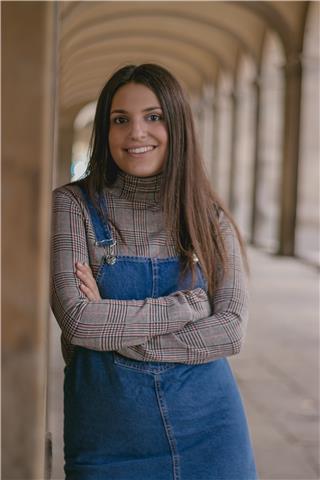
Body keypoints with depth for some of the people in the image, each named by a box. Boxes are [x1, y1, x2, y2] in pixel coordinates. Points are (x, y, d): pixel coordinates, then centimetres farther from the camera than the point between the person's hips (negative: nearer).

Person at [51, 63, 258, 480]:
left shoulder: (211, 218, 0)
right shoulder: (72, 206, -6)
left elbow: (232, 331, -10)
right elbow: (76, 319, -17)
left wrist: (110, 328, -15)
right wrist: (189, 304, -13)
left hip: (206, 428, 1)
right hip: (108, 436, -1)